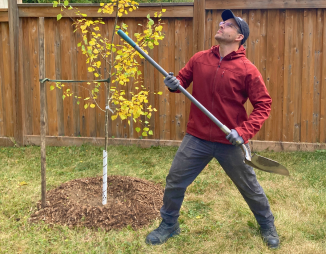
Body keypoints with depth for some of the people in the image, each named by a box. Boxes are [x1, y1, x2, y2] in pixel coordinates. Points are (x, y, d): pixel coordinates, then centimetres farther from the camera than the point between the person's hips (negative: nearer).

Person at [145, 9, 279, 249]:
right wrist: (174, 84, -12)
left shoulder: (247, 70, -12)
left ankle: (268, 227, 38)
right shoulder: (199, 59, -1)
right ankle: (169, 225, 31)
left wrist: (244, 132, -20)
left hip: (230, 142, -3)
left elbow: (264, 104, -9)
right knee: (174, 181, 8)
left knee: (250, 187, 13)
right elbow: (182, 80, 13)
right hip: (197, 138, 3)